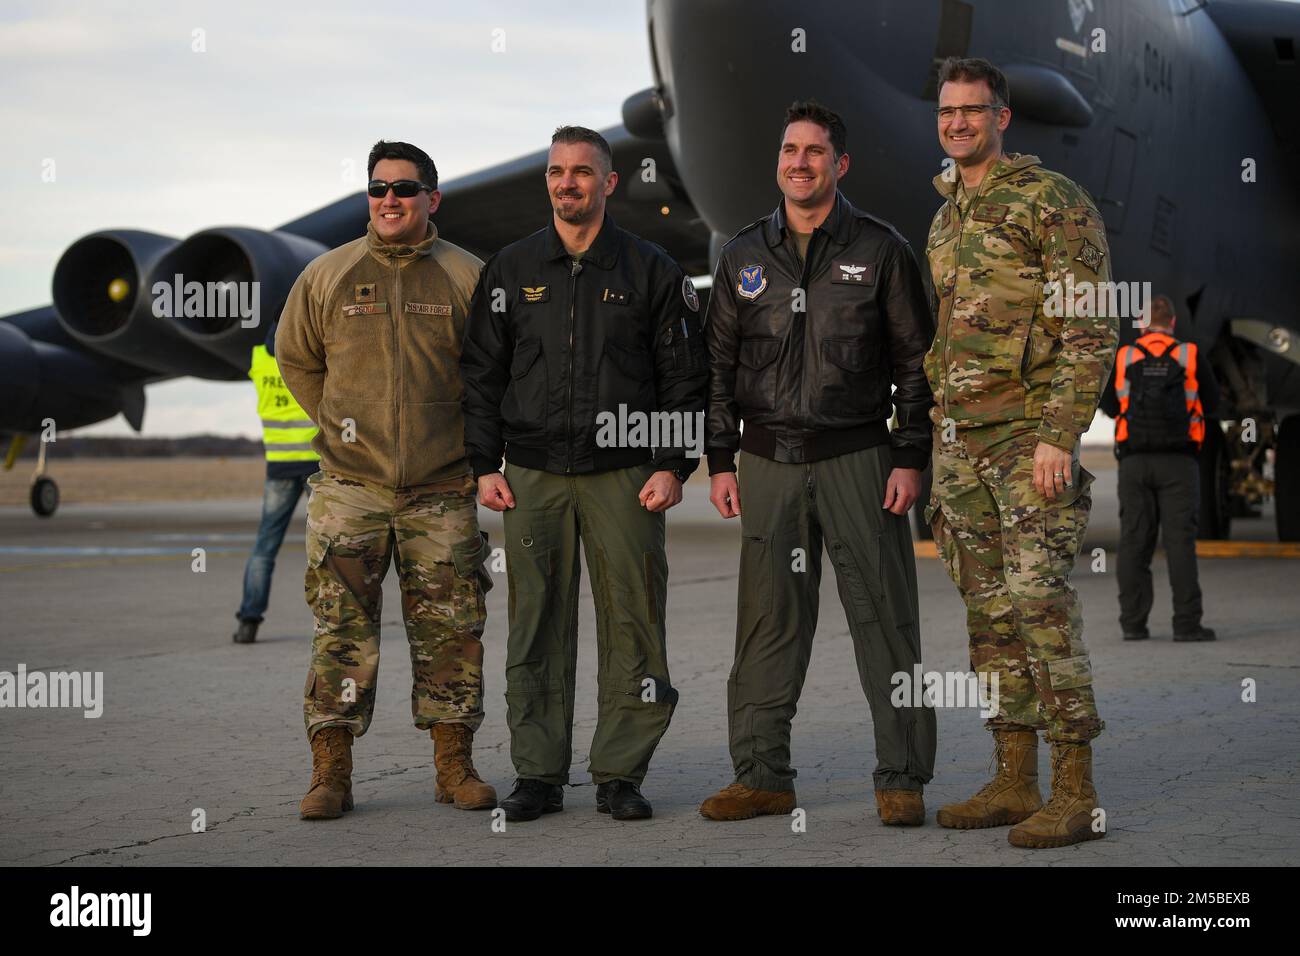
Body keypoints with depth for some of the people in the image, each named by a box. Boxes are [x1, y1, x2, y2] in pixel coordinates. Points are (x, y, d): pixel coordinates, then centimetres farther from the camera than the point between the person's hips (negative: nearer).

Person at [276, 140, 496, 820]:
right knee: (342, 630, -2)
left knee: (449, 630, 4)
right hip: (350, 487, 0)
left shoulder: (466, 278, 3)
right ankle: (330, 772, 3)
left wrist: (467, 442, 7)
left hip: (442, 489, 0)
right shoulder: (327, 276, 5)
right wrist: (338, 428, 10)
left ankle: (454, 766, 13)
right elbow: (296, 358, 16)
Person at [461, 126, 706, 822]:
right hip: (532, 476, 2)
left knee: (631, 626, -2)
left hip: (624, 473, -1)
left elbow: (683, 377, 5)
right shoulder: (510, 270, 10)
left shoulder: (650, 271, 5)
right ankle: (538, 776, 10)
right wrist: (484, 465, 4)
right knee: (536, 629, 3)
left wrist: (672, 466, -4)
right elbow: (481, 373, 12)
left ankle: (620, 774, 7)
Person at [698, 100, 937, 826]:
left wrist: (912, 459, -5)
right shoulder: (745, 257, 11)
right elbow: (719, 364, 14)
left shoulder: (881, 250, 3)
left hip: (858, 458, -2)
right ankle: (761, 775, 11)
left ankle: (902, 778, 4)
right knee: (767, 623, 4)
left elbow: (916, 360, 2)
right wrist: (720, 461, 7)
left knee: (884, 617, -2)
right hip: (769, 463, 3)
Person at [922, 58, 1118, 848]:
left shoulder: (1052, 202, -7)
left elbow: (1092, 329, -13)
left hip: (1030, 436, -8)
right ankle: (1014, 783, 15)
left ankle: (1076, 796, -10)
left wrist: (1060, 436, -20)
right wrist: (936, 452, 19)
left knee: (1042, 605, -12)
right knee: (989, 612, 9)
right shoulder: (947, 219, 18)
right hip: (959, 439, 8)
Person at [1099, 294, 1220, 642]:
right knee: (1180, 542, -3)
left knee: (1135, 543, 4)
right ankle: (1186, 623, -8)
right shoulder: (1190, 356, -1)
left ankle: (1133, 623, 0)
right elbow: (1212, 403, 11)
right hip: (1178, 462, -1)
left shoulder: (1122, 359, 1)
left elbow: (1110, 407, 14)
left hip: (1135, 462, 1)